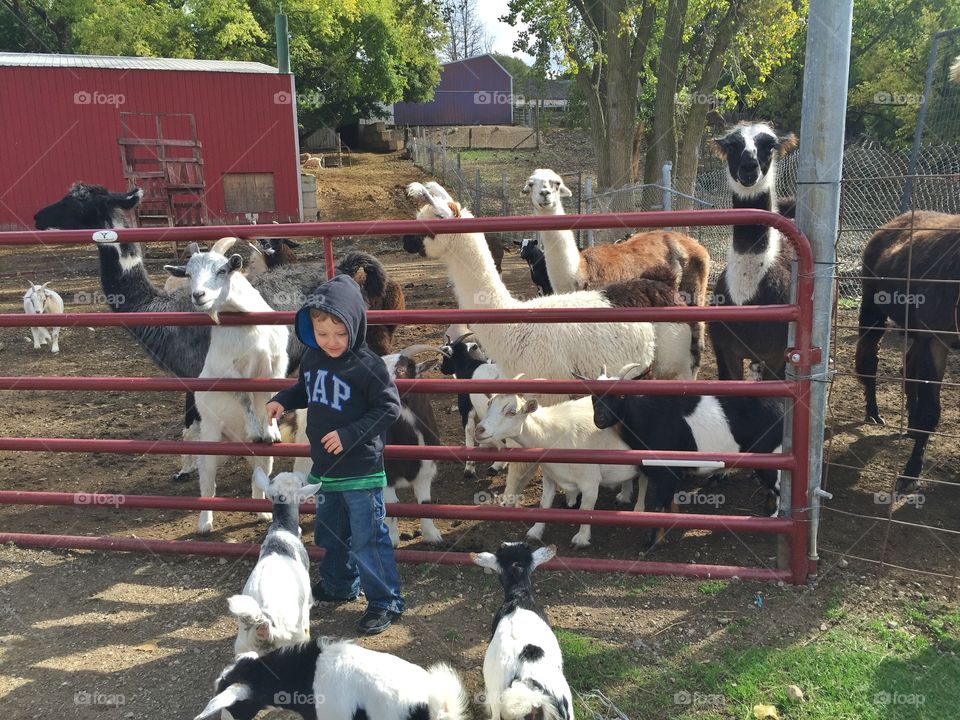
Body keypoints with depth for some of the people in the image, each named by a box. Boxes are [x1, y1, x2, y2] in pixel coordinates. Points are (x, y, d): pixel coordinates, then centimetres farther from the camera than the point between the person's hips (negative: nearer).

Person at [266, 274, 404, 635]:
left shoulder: (368, 364, -20)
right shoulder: (312, 358, 1)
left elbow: (389, 408, -18)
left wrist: (349, 434, -23)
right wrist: (282, 400, -1)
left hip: (361, 472, -7)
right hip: (324, 468, 8)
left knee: (367, 540, -1)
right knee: (330, 533, 23)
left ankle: (386, 602, 14)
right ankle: (338, 585, 44)